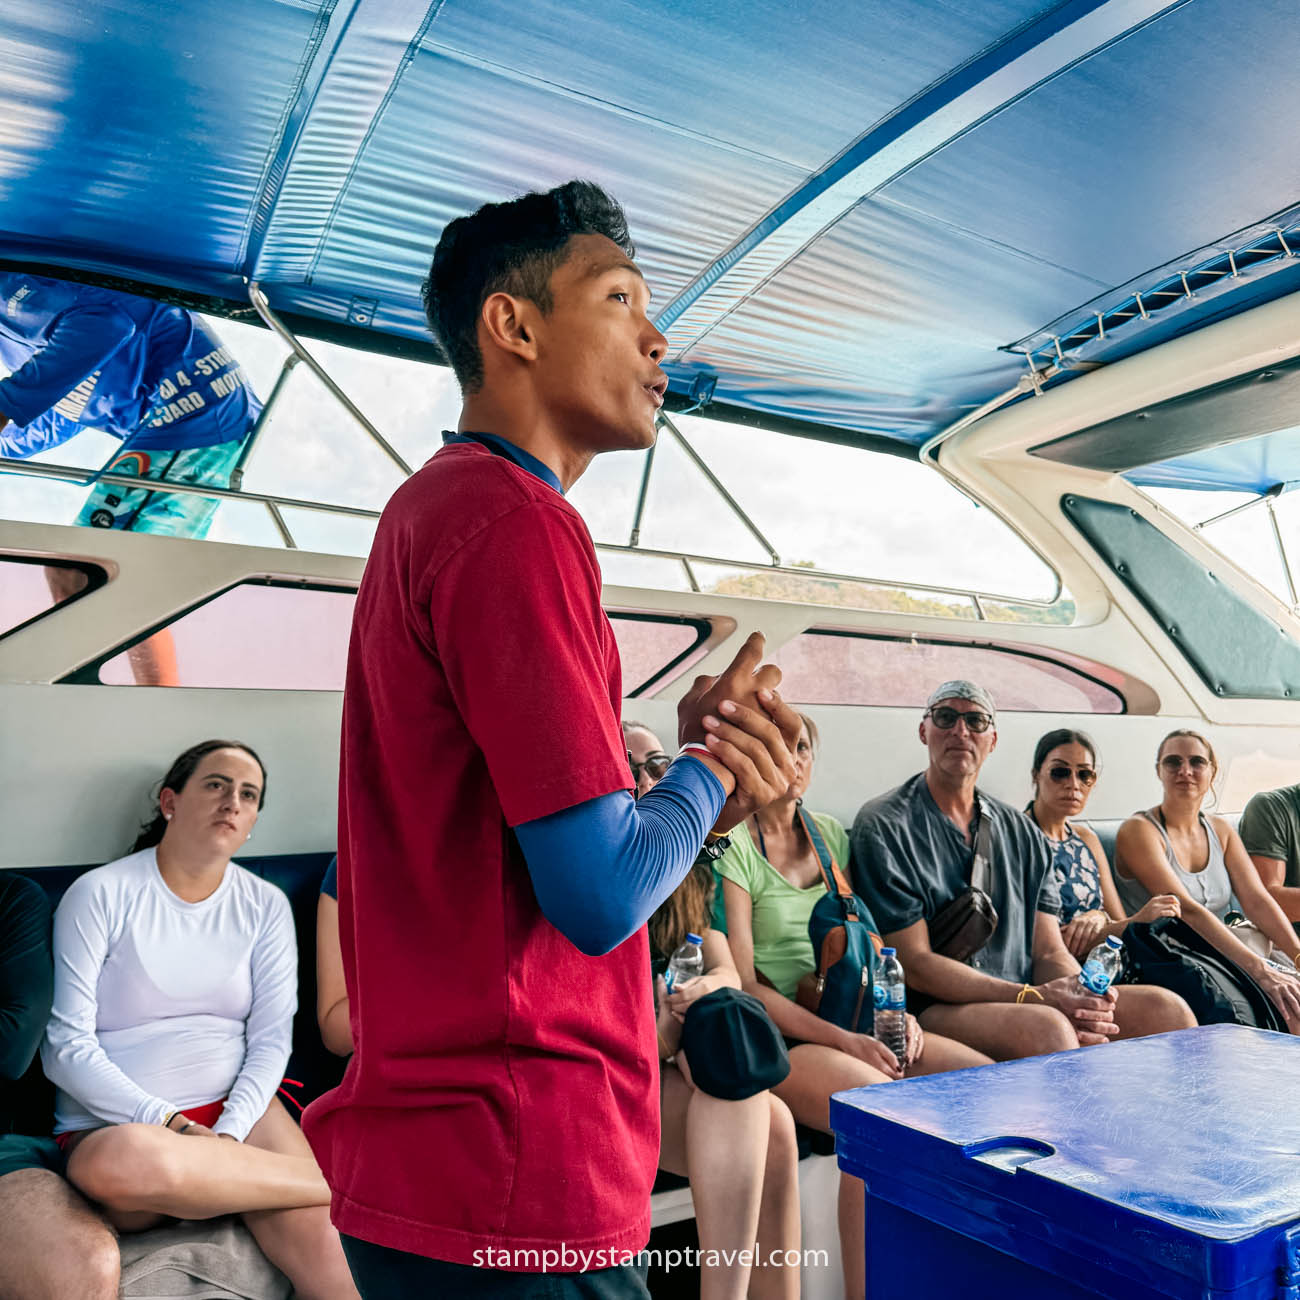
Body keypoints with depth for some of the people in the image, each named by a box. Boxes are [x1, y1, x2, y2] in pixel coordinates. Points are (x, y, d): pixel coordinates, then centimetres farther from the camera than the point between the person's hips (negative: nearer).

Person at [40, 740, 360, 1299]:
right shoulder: (101, 895, -2)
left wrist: (228, 1136, -15)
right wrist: (171, 1125, -16)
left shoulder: (266, 906, 7)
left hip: (237, 1109, 1)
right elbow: (64, 1046, -7)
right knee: (127, 1160, -38)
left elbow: (271, 1040, 2)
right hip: (113, 1123, -1)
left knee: (315, 1237, -29)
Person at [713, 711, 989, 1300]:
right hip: (773, 1035, -6)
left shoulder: (831, 835, 15)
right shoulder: (733, 845, -6)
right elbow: (744, 985, -10)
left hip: (853, 1022, 7)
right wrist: (842, 1040, -19)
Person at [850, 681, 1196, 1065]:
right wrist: (1032, 997, -19)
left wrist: (1080, 997, -13)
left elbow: (1049, 951, 12)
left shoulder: (1022, 832, 15)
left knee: (1166, 1010, -13)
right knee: (1046, 1027, -34)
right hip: (938, 1011, -6)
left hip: (1027, 999, 6)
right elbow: (915, 964, -10)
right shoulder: (884, 827, -5)